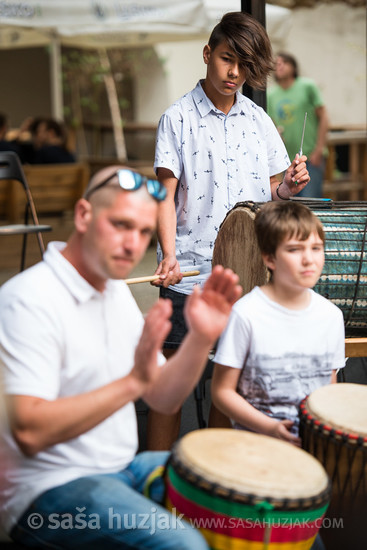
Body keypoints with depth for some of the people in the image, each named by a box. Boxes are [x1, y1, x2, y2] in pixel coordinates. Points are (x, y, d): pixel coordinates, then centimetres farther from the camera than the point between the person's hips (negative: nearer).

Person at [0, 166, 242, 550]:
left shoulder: (116, 290, 9)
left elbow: (162, 399, 8)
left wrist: (200, 339, -9)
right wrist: (133, 381, -32)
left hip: (123, 467, 9)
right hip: (48, 489, -8)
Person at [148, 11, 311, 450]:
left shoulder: (258, 120, 11)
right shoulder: (178, 118, 0)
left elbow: (266, 194, 15)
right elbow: (166, 195, -5)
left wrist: (288, 188, -7)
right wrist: (169, 255, -19)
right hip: (188, 273, -3)